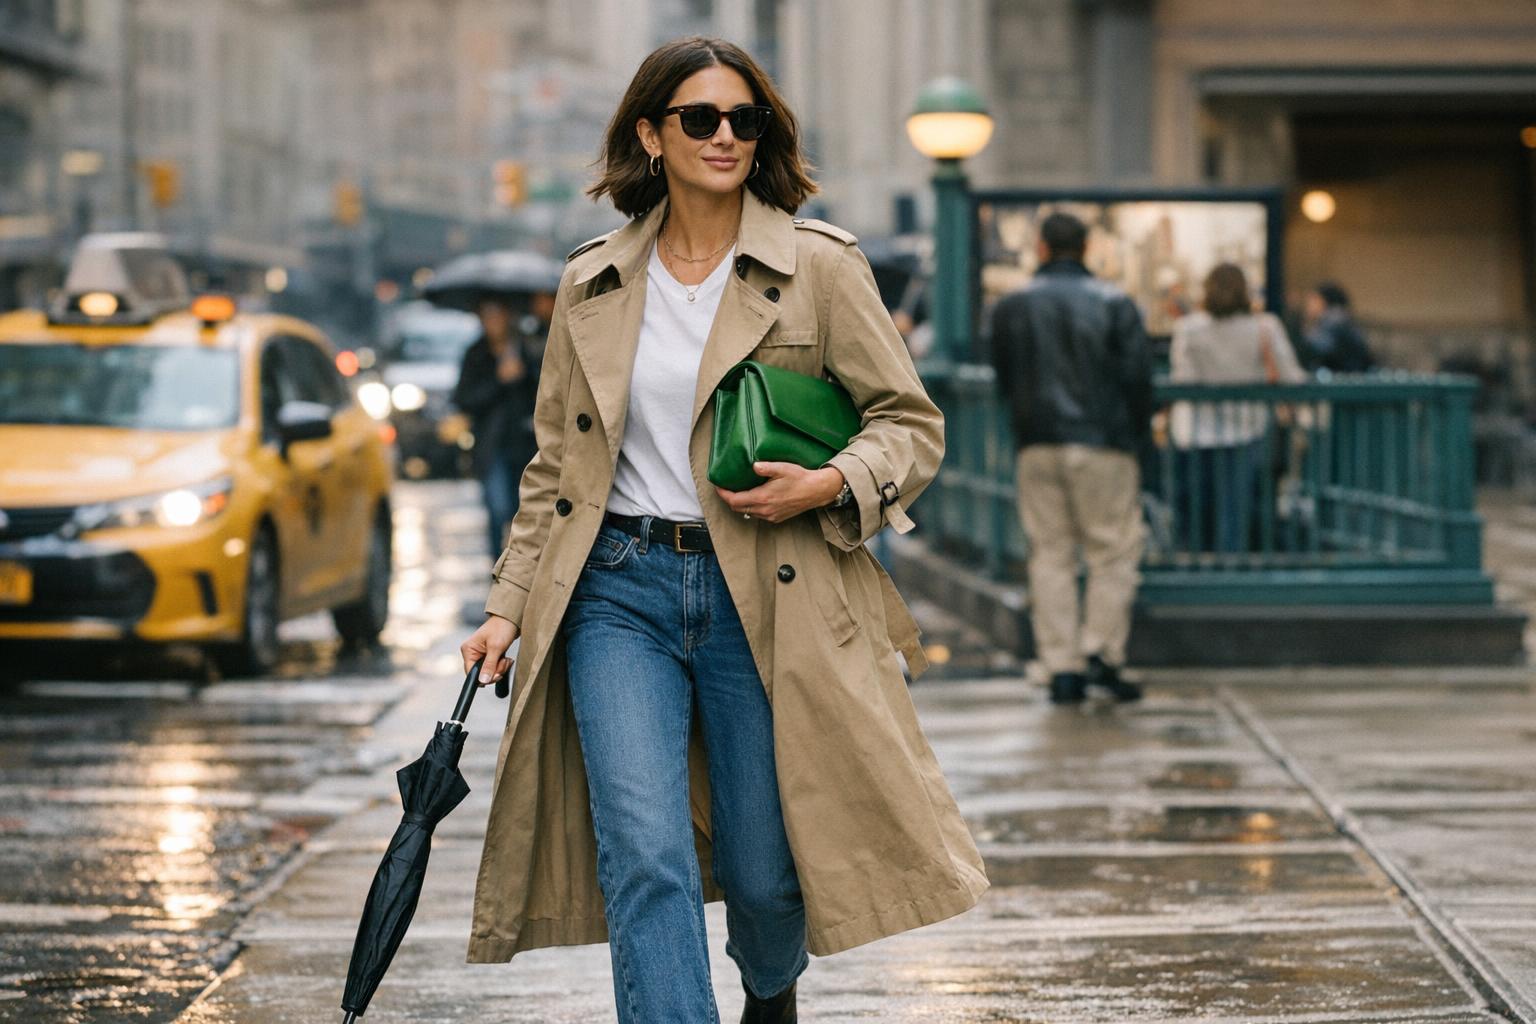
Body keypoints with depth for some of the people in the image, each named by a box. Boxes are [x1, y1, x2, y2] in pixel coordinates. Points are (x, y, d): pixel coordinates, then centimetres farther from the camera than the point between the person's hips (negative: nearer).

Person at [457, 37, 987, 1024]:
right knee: (644, 851, -15)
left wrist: (827, 485, -16)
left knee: (764, 872, 5)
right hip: (620, 590, 2)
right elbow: (555, 465, 16)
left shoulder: (819, 265, 0)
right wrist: (509, 606, 8)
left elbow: (913, 423, 3)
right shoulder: (592, 283, 9)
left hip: (763, 598, -2)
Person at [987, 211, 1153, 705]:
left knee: (1050, 555, 6)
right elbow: (1137, 376, -3)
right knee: (1114, 552, 4)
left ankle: (1062, 668, 2)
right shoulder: (1115, 304, -1)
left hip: (1036, 446, 3)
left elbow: (1004, 381, 11)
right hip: (1102, 444, -3)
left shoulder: (1010, 307, 6)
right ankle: (1101, 651, -6)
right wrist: (1135, 435, 10)